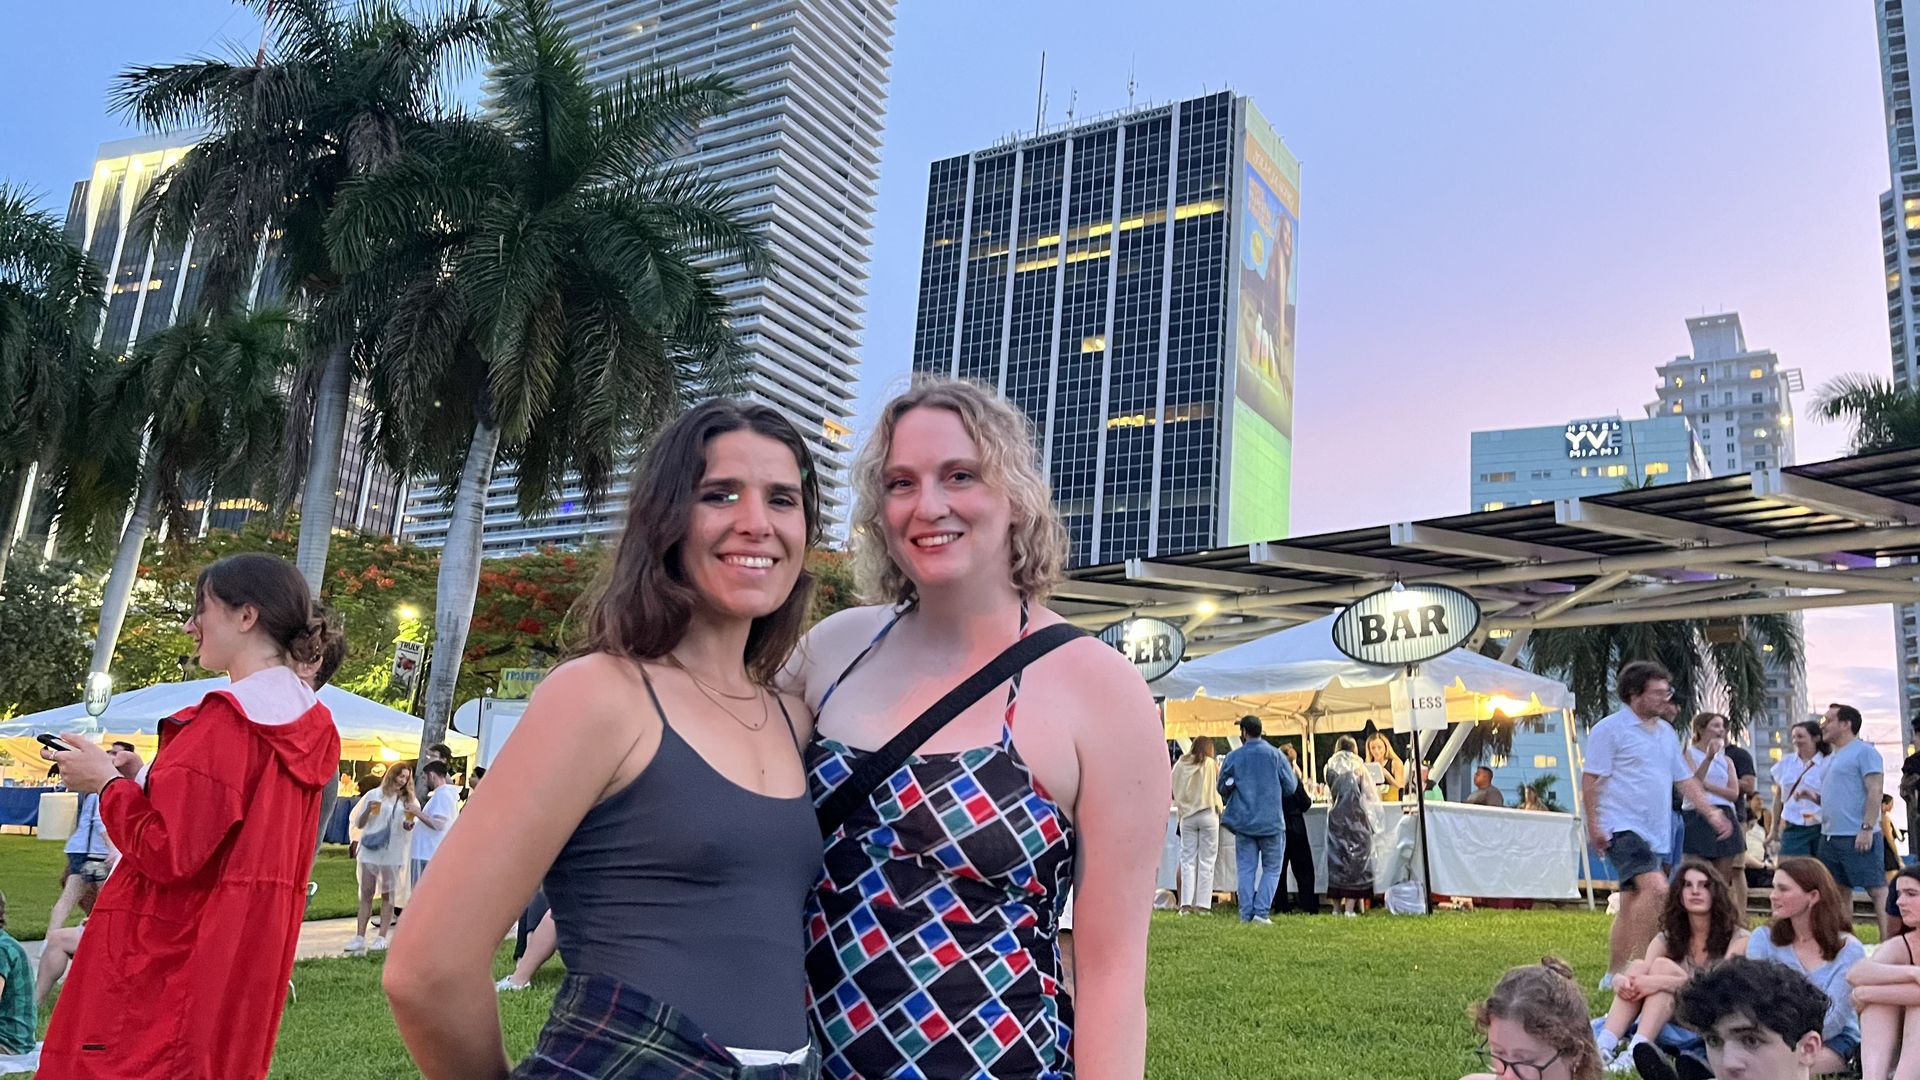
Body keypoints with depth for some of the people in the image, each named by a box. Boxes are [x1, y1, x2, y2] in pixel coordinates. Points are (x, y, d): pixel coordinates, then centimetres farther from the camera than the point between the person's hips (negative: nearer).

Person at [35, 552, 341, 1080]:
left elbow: (168, 853, -19)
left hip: (168, 963, -8)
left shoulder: (227, 720, -18)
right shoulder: (307, 725, 7)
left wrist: (108, 782, -5)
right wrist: (138, 779, 14)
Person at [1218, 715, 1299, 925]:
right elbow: (1291, 787, 1)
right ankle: (1261, 911, -2)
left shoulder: (1233, 758, -1)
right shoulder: (1274, 754, -4)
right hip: (1271, 821, -1)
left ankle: (1246, 913, 4)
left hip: (1243, 821, 1)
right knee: (1271, 868, 8)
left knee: (1246, 869, 8)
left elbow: (1222, 789, 8)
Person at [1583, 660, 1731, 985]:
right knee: (1656, 888, -24)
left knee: (1631, 904, 10)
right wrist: (1594, 825, -16)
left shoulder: (1666, 732, 17)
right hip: (1624, 827, -8)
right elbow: (1590, 780, -10)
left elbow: (1684, 779, 23)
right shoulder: (1610, 729, -8)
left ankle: (1614, 975, 17)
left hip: (1655, 833, 8)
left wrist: (1711, 813, 14)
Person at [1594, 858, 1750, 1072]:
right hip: (1669, 1024, 4)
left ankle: (1637, 1051, -41)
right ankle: (1604, 1046, -37)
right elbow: (1641, 976, -6)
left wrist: (1660, 982, -31)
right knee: (1638, 966, -21)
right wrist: (1620, 980, -31)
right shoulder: (1668, 938, 9)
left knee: (1662, 966, -24)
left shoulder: (1738, 939, -3)